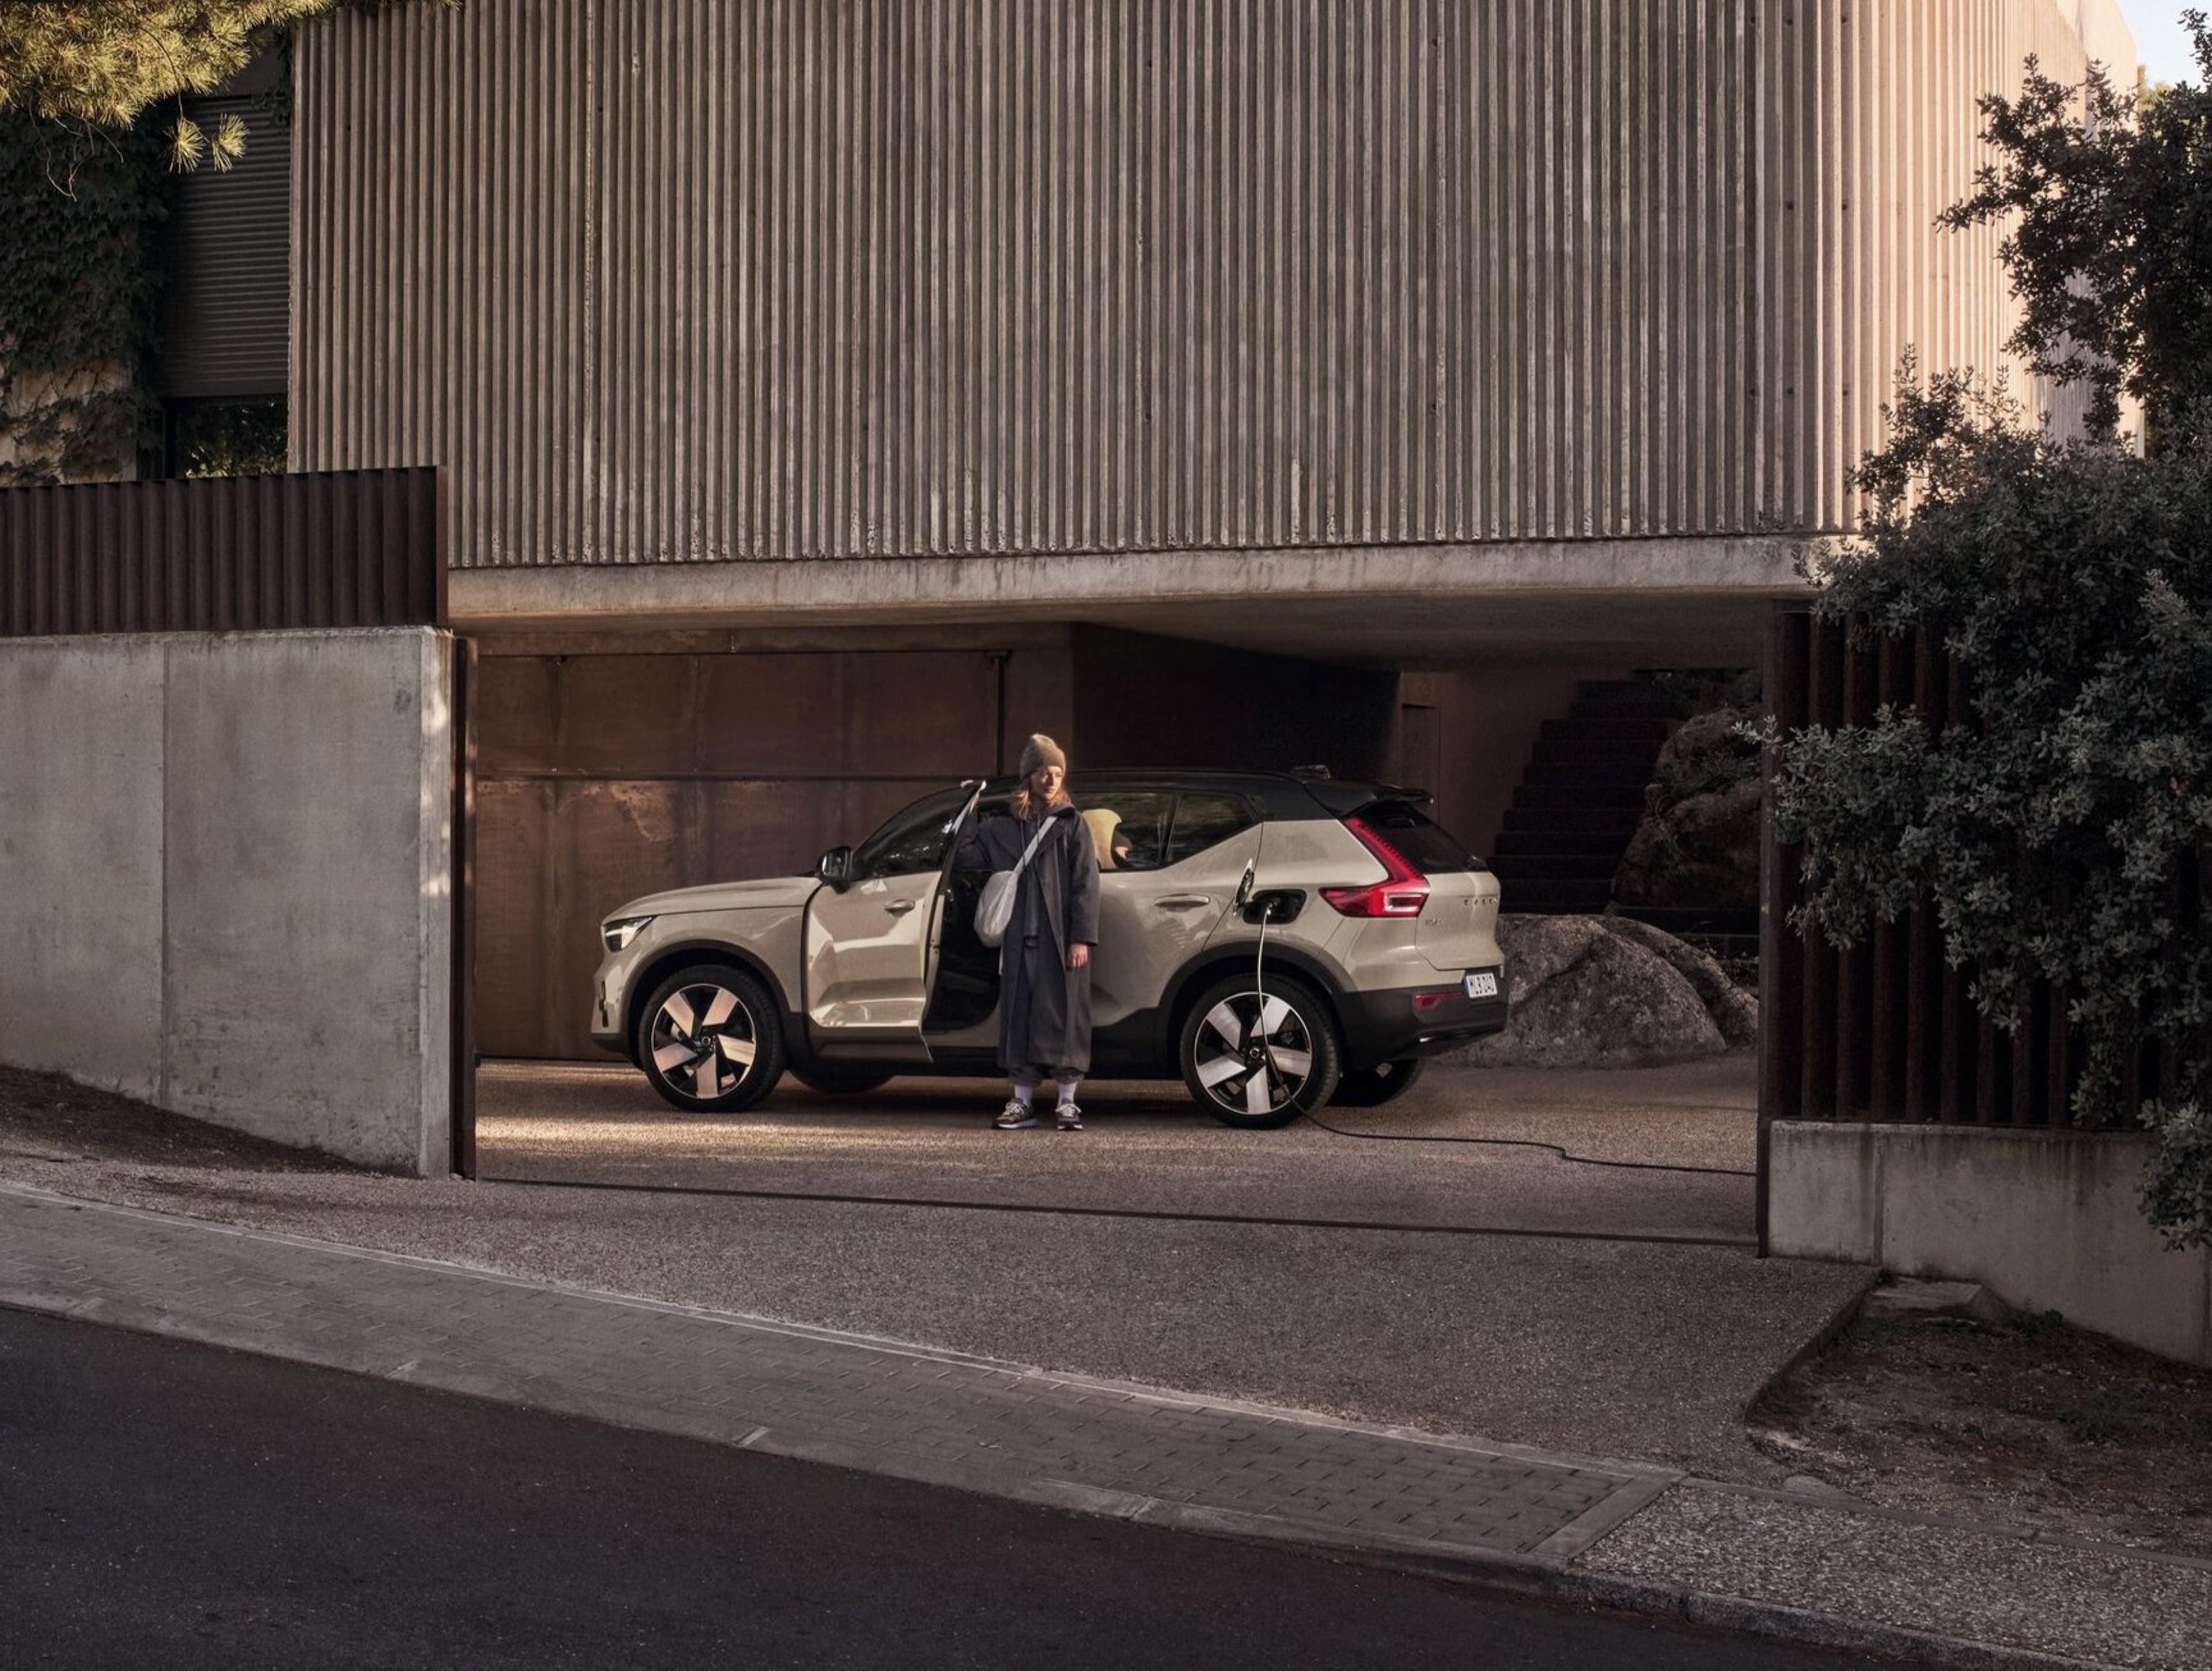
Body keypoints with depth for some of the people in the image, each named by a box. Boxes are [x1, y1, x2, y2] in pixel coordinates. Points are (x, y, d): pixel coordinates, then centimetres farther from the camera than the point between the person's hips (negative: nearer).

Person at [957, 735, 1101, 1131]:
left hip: (1061, 939, -3)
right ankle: (1023, 1101, 12)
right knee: (1019, 1016, 5)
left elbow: (1086, 883, -2)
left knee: (1063, 1014, -3)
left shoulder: (1072, 825, 3)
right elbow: (967, 857, 13)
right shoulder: (1007, 828, 13)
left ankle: (1066, 1102, 3)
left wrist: (1081, 938, -10)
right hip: (1020, 939, 3)